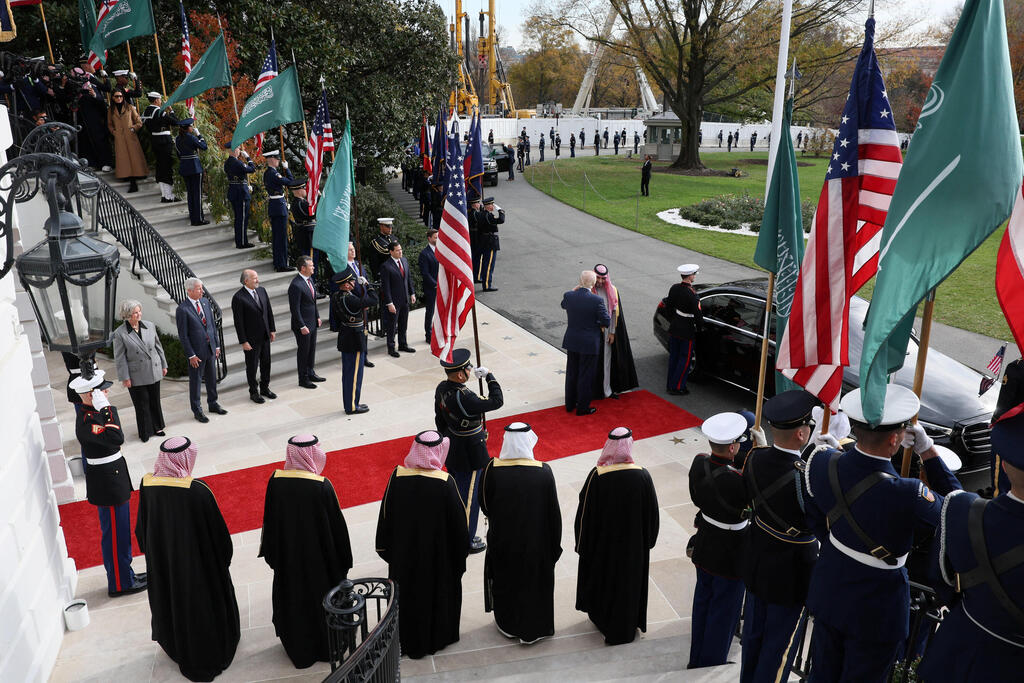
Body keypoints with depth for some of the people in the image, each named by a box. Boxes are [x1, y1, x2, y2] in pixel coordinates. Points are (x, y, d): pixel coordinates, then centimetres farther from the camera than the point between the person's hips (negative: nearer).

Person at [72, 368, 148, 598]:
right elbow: (116, 438, -37)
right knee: (115, 533, 3)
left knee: (120, 530, 20)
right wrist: (107, 409, -32)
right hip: (107, 484, -10)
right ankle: (120, 584, 16)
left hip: (111, 480, 10)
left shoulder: (92, 412, 6)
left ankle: (125, 573, 34)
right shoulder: (87, 421, -25)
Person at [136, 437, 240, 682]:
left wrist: (152, 554, 16)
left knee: (172, 601, 25)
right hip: (197, 562, -4)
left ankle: (180, 651, 46)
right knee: (202, 602, 17)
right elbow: (218, 532, -17)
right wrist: (223, 558, 1)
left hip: (162, 561, 4)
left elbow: (141, 527, 0)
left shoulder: (147, 485, -15)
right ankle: (210, 657, 36)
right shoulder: (197, 491, -28)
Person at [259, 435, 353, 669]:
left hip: (287, 555, 3)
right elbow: (336, 525, -15)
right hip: (318, 556, -3)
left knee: (291, 595, 22)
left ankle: (297, 647, 39)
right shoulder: (322, 486, -25)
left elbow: (269, 520, -2)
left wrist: (272, 554, 13)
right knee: (320, 596, 18)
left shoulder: (275, 480, -14)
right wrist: (342, 560, 0)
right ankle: (324, 646, 36)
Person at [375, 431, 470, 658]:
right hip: (437, 553, -2)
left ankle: (407, 641, 37)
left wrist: (385, 547, 10)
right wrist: (461, 551, 4)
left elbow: (386, 515, -4)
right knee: (437, 590, 19)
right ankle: (437, 638, 36)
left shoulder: (397, 477, -15)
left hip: (404, 552, 2)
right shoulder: (445, 483, -22)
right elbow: (458, 522, -12)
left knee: (407, 592, 20)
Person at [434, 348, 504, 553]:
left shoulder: (442, 388, -6)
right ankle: (466, 542, 24)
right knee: (469, 498, 9)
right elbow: (497, 401, -26)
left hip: (452, 450, 9)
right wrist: (489, 376, -15)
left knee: (454, 492, 24)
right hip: (469, 455, -9)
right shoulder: (463, 397, -33)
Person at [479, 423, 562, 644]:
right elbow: (553, 513, -11)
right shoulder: (543, 473, -21)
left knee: (504, 579, 24)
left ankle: (507, 625, 43)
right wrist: (555, 543, 2)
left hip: (501, 540, 1)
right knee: (533, 581, 21)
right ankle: (532, 631, 37)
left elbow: (484, 506, -6)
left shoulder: (491, 471, -21)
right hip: (535, 541, 0)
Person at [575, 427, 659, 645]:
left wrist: (582, 545, 1)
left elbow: (585, 514, -14)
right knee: (629, 580, 20)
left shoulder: (597, 476, -23)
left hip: (602, 543, -1)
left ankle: (601, 618, 43)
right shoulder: (642, 476, -18)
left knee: (602, 576, 23)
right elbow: (652, 513, -5)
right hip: (634, 544, 1)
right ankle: (625, 629, 35)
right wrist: (647, 541, 11)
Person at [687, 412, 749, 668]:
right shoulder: (736, 479, -34)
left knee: (702, 602, 23)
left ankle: (696, 661, 41)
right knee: (723, 611, 14)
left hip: (704, 545, 7)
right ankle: (711, 667, 30)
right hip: (731, 555, -7)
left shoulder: (698, 463, -12)